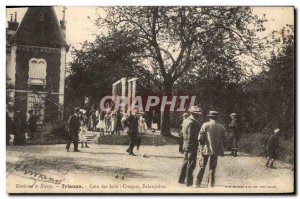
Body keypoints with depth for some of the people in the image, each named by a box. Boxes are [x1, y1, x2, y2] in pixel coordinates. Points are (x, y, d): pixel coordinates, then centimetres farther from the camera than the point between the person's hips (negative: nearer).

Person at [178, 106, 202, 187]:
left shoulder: (186, 120, 10)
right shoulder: (192, 123, -20)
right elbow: (191, 137, -23)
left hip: (186, 145, 10)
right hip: (191, 146, -9)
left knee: (186, 162, 19)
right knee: (191, 164, -1)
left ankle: (181, 179, 26)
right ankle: (189, 182, 4)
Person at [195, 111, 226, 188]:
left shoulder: (205, 125, -4)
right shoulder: (221, 127, 3)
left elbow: (200, 138, -7)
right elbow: (224, 140, 4)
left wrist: (201, 147, 4)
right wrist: (220, 148, 16)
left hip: (205, 149, -2)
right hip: (216, 150, 2)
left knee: (202, 167, 8)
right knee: (212, 168, 10)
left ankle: (198, 183, 8)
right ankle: (211, 184, 11)